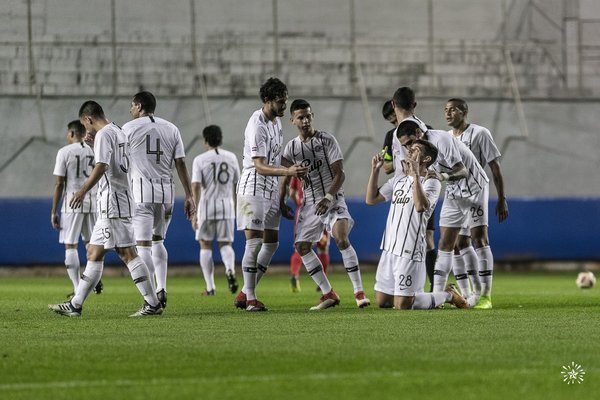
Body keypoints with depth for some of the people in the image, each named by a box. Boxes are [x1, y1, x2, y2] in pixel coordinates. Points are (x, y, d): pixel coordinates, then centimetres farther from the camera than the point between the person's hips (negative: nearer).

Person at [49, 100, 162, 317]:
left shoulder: (103, 135, -11)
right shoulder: (119, 132, 18)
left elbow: (101, 166, -23)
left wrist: (83, 191, -28)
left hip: (112, 203, -10)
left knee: (127, 253, -8)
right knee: (94, 254, 9)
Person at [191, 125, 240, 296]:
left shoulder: (200, 160, -5)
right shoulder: (231, 158, 6)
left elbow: (196, 186, -14)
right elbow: (235, 185, 13)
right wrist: (234, 207, 26)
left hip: (207, 206, -2)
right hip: (226, 206, 3)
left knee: (205, 245, 9)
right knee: (225, 244, 9)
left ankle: (210, 287, 6)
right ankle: (230, 269, -23)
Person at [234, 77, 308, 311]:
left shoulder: (276, 121, 11)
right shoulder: (257, 126, -18)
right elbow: (260, 167, -22)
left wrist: (280, 200, 20)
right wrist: (287, 171, -36)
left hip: (270, 191, 9)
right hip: (253, 189, -9)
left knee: (271, 243, 8)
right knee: (254, 242, -9)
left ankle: (245, 293, 15)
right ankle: (250, 298, -4)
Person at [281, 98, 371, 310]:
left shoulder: (327, 140, -7)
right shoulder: (291, 147, 5)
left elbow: (339, 174, -11)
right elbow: (285, 176, 15)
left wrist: (328, 198, -21)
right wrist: (282, 201, 3)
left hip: (333, 200, -5)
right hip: (310, 203, 5)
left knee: (342, 239, -25)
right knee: (302, 246, -2)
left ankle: (359, 292, -20)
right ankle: (328, 294, 9)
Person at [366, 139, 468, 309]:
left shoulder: (431, 182, -7)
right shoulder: (398, 180, 16)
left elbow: (421, 206, -26)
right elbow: (371, 199, 16)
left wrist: (416, 173, -26)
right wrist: (375, 170, 7)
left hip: (410, 252, -7)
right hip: (389, 249, 7)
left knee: (402, 306, -9)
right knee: (382, 302, 8)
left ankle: (448, 295, 13)